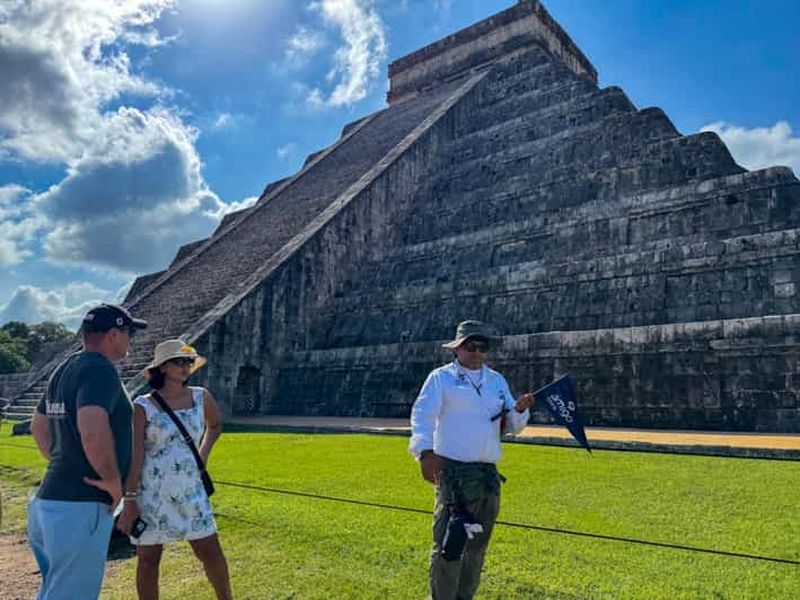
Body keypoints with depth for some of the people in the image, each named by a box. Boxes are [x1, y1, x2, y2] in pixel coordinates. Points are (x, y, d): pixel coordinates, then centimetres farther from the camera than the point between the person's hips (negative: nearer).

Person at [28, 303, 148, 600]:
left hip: (51, 499, 10)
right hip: (80, 506, -10)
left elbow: (39, 426, 25)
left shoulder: (64, 369, 13)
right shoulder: (100, 368, -17)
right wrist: (114, 480, -19)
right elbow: (92, 429, -32)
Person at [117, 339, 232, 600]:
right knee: (148, 559, 9)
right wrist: (129, 501, -11)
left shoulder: (201, 397, 1)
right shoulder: (143, 406, -8)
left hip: (190, 491, 3)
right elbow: (134, 456, -9)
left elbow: (215, 424, 21)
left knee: (211, 553, 6)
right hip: (150, 494, -2)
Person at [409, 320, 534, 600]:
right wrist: (426, 452, -26)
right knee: (448, 543, -7)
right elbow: (422, 415, -12)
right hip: (452, 470, -6)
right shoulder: (441, 377, -1)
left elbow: (512, 426, 16)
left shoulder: (497, 380, 15)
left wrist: (519, 410, -7)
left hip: (488, 472, 6)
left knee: (477, 545, 15)